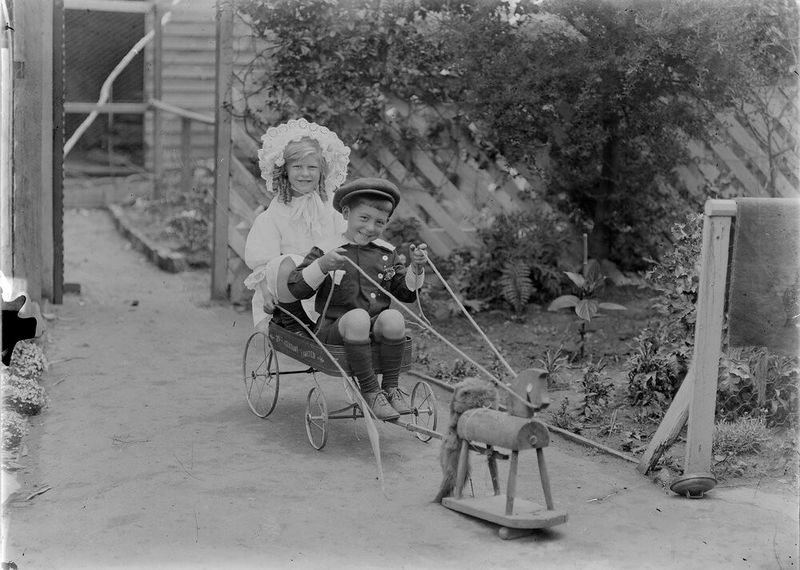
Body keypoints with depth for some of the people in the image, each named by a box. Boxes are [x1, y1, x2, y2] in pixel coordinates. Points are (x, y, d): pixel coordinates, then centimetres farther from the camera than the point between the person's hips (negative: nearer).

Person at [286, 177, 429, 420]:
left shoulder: (387, 253, 12)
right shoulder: (326, 250, 0)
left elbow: (406, 293, 13)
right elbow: (296, 288, -8)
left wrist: (416, 269, -5)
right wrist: (321, 266, -23)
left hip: (376, 331, 3)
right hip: (336, 328, -3)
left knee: (393, 317, -30)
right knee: (357, 317, -36)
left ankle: (391, 387, -12)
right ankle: (370, 391, -23)